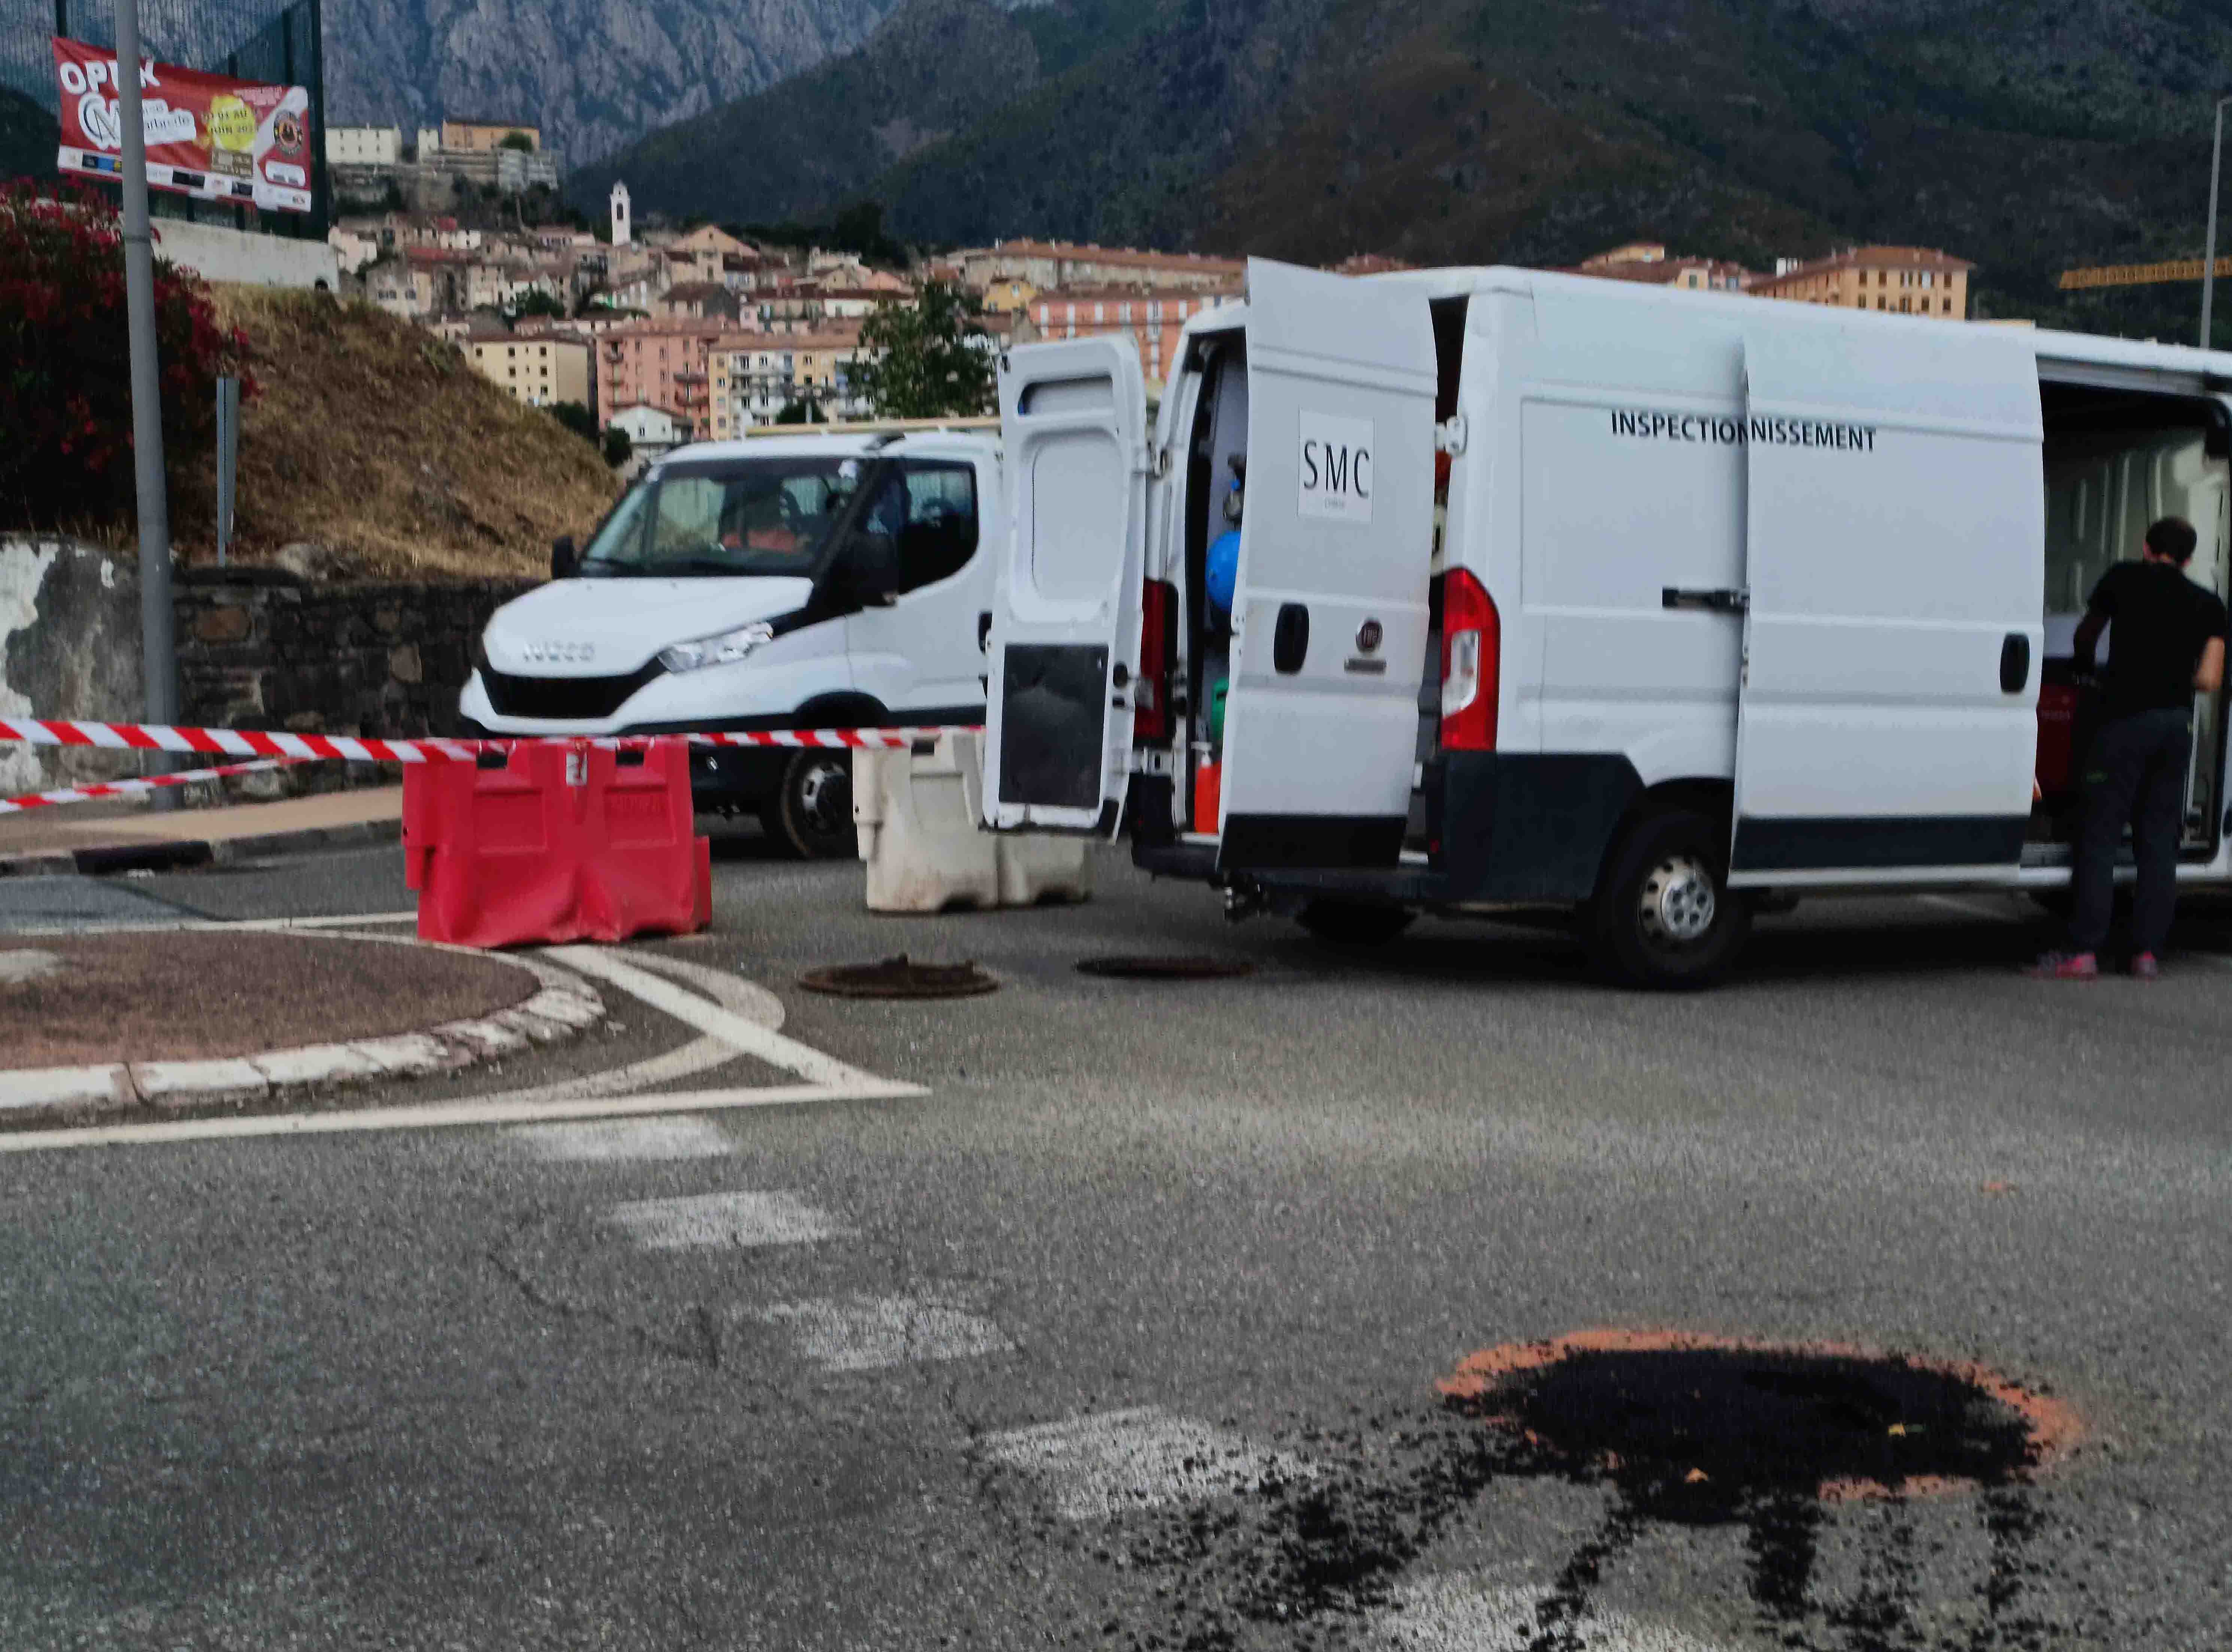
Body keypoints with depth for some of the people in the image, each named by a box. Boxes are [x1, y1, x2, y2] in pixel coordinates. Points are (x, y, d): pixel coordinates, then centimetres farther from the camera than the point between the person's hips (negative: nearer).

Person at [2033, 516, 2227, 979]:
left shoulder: (2124, 579, 5)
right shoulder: (2208, 605, 10)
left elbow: (2085, 636, 20)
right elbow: (2209, 681, 2)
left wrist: (2085, 665, 42)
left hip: (2127, 716, -4)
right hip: (2178, 723, 4)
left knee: (2100, 837, -4)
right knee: (2158, 841, 8)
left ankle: (2084, 951, -9)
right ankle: (2148, 951, 7)